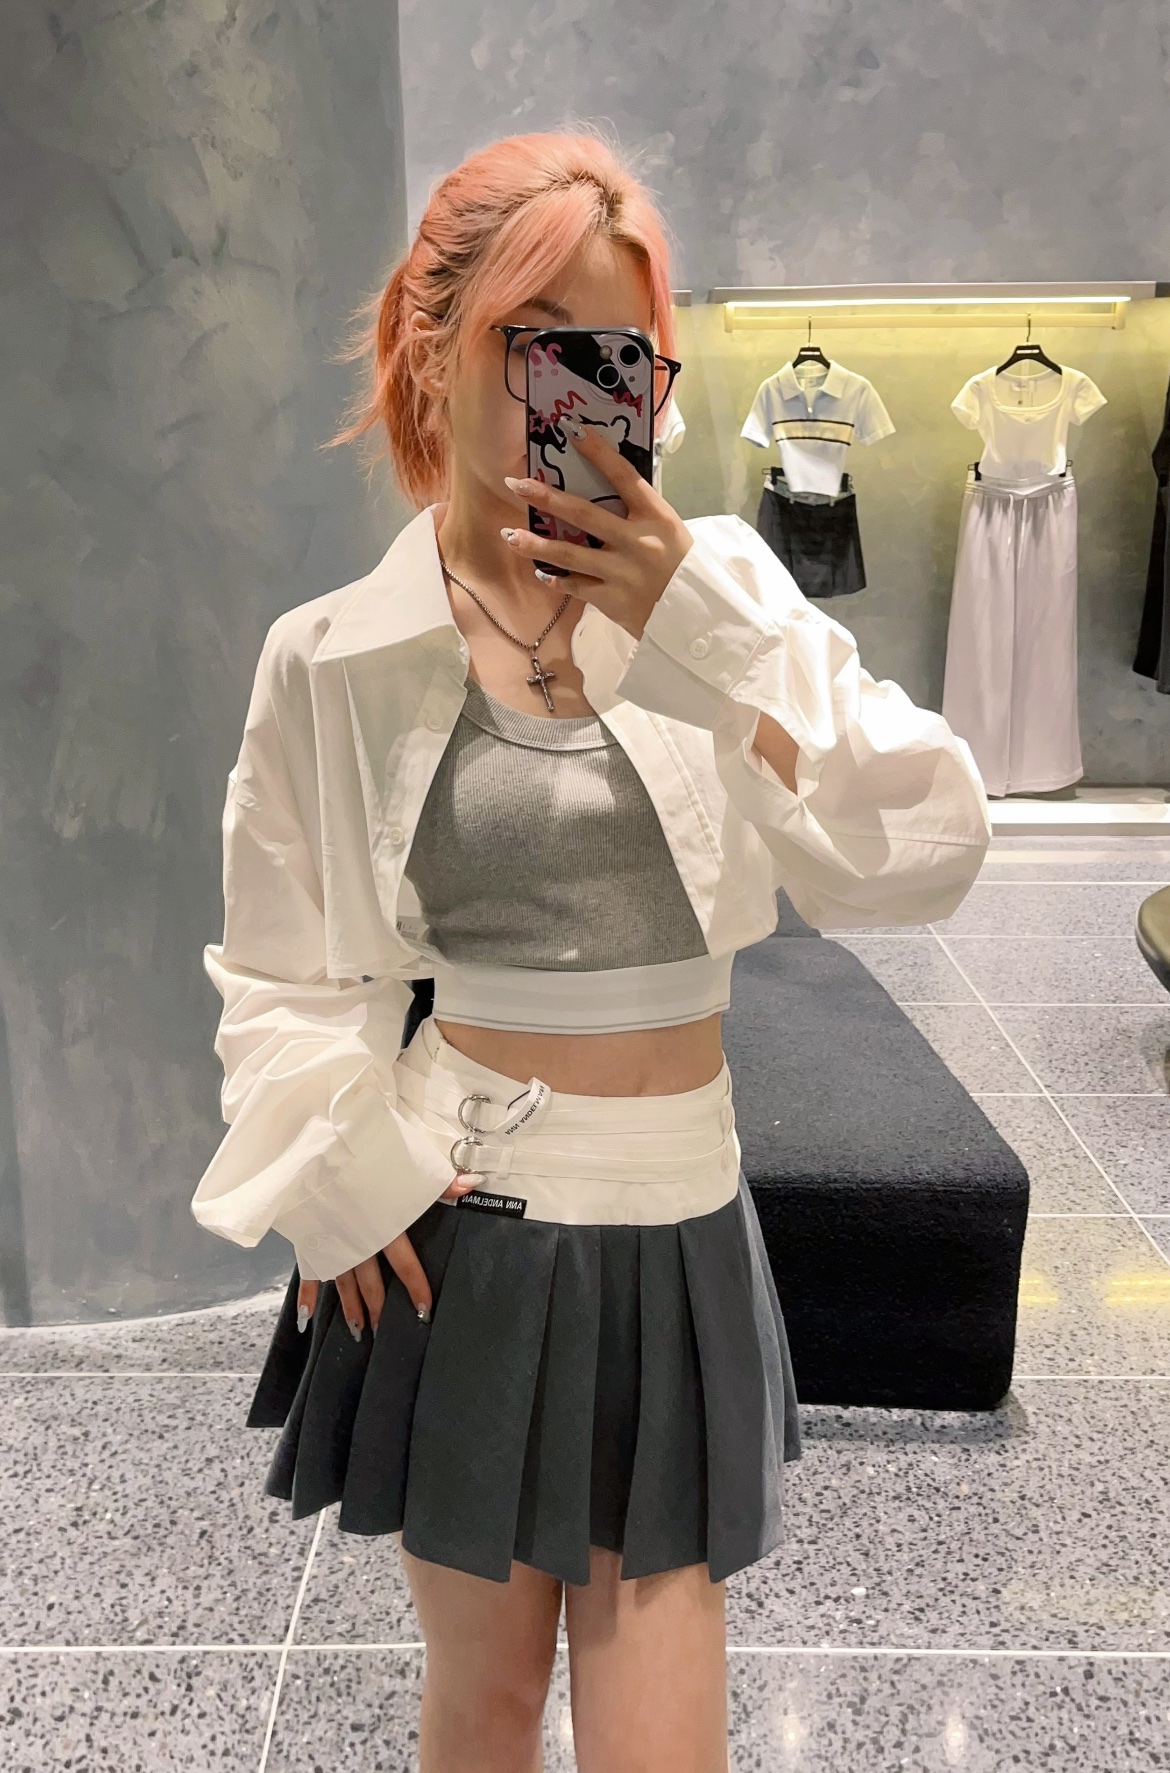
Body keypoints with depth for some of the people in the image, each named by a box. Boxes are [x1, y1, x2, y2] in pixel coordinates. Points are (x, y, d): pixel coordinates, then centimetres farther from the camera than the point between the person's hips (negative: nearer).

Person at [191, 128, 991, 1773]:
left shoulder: (722, 581, -4)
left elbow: (925, 855, -15)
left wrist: (697, 623, -21)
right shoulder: (334, 658, -6)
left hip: (674, 1234, 1)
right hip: (460, 1235, 0)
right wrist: (346, 1175, -10)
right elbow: (281, 977, 3)